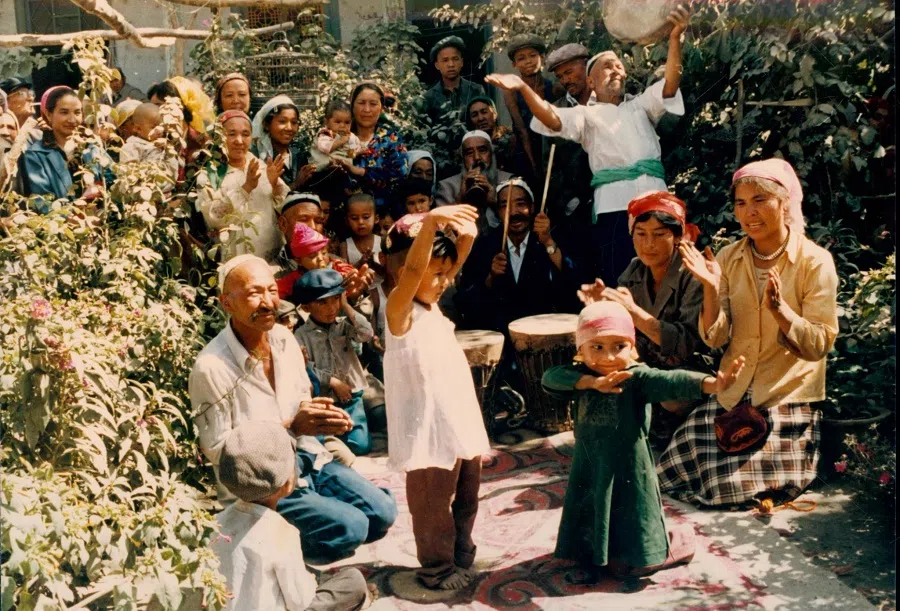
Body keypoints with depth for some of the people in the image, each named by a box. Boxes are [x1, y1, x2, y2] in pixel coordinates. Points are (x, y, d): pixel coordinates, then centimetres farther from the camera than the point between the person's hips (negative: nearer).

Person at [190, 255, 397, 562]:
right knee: (351, 527, -19)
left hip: (308, 458, 7)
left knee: (383, 512, -4)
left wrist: (323, 417, -12)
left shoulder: (283, 338, 0)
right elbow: (216, 448, -17)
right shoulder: (211, 367, -21)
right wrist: (289, 427, -23)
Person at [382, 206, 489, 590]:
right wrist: (429, 223, -46)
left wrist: (466, 236, -11)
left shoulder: (431, 305, 9)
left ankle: (462, 557, 37)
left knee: (466, 498, 20)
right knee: (433, 506, 6)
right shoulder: (400, 310, -15)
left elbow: (453, 264, 10)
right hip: (431, 431, -9)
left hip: (461, 422, 9)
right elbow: (411, 271, -33)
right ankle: (437, 569, 21)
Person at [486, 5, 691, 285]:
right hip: (614, 206, -3)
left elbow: (671, 83, 7)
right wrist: (523, 88, -22)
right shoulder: (587, 115, 15)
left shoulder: (641, 105, 24)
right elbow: (553, 119, -4)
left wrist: (675, 38, -10)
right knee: (617, 283, -7)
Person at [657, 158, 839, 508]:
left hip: (789, 396, -3)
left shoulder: (815, 261, -10)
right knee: (675, 470, -7)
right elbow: (715, 338, -5)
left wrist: (778, 309, -30)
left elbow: (820, 345, -14)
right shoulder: (728, 258, 0)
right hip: (733, 393, 4)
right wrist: (711, 288, -22)